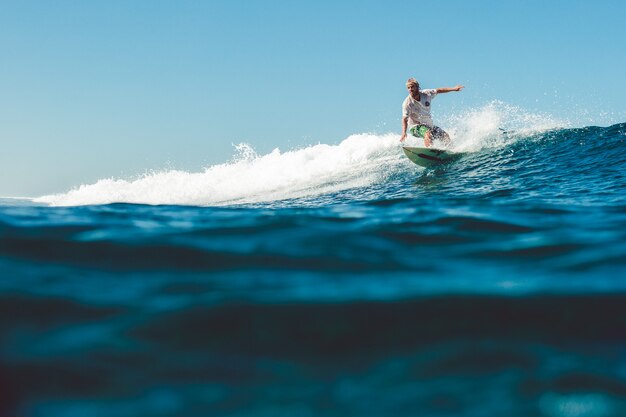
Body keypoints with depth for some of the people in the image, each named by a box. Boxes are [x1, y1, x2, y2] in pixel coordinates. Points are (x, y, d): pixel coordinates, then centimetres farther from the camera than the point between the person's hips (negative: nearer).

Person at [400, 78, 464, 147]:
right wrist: (404, 133, -38)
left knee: (446, 136, 4)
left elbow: (439, 90, 5)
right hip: (415, 127, -6)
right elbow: (405, 119, -24)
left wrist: (454, 89, 2)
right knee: (428, 134, -35)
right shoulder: (407, 103, -21)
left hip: (429, 125, 6)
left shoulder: (426, 94, -9)